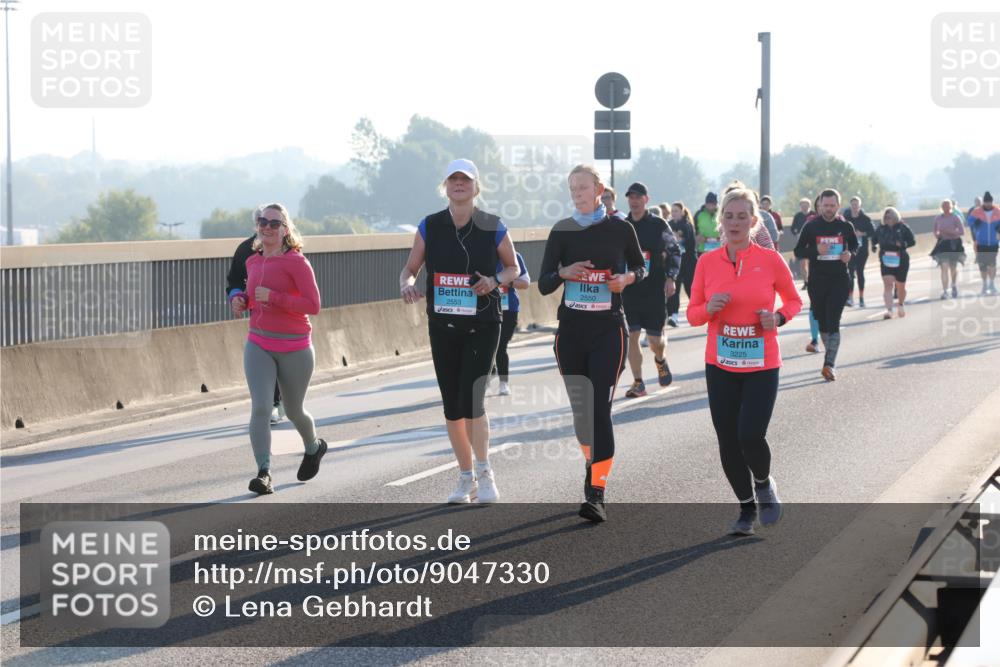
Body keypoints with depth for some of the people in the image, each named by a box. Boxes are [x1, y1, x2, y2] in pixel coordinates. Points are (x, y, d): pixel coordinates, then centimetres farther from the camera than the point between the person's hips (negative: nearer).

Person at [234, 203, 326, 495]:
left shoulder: (296, 262, -12)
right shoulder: (252, 262, 8)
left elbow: (313, 305, -18)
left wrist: (272, 297, -24)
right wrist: (243, 302, 3)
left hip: (294, 348, -4)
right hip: (259, 346, 4)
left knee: (293, 411, 14)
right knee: (260, 408, -16)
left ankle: (314, 447, 45)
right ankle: (264, 473, -18)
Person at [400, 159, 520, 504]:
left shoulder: (492, 227, -3)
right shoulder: (430, 226, 1)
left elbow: (513, 267, 8)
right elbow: (410, 269, 6)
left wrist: (495, 281, -13)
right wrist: (407, 285, -17)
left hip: (483, 325, -3)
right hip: (442, 326, 3)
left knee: (471, 401, -14)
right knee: (452, 406, 7)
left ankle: (484, 471, 6)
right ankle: (466, 477, 22)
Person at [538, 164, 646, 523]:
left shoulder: (620, 228, 0)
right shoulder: (562, 231, 3)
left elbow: (640, 267, 14)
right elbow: (543, 285, 3)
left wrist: (627, 278, -8)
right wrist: (563, 273, -18)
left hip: (608, 330, -3)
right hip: (571, 329, 3)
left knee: (600, 409, -12)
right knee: (579, 408, 11)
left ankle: (597, 495, -15)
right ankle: (592, 466, 35)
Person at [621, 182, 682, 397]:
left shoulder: (658, 224, -1)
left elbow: (675, 251, 4)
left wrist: (671, 278, -6)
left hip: (655, 289, -2)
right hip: (628, 289, 2)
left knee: (655, 338, 1)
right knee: (631, 337, -3)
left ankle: (660, 361, 36)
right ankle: (638, 383, 4)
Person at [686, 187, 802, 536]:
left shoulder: (770, 260, -5)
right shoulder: (707, 262, 0)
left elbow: (794, 300, 9)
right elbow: (692, 314, 6)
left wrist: (778, 317, -11)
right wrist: (709, 309, -16)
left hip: (762, 365, -2)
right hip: (720, 366, 2)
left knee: (750, 437, -15)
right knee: (728, 442, 4)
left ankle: (764, 484, 19)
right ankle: (747, 507, 26)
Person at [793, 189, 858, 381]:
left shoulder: (845, 226, 3)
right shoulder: (811, 226, 0)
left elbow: (855, 245, 20)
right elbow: (798, 251, 2)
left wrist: (850, 254, -3)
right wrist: (816, 251, -16)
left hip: (839, 280, -1)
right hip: (817, 281, 1)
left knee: (833, 323, -12)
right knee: (822, 322, 10)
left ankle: (829, 364, -18)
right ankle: (831, 356, 28)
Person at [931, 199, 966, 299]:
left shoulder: (955, 218, -4)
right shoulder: (938, 219, 5)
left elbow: (962, 232, -7)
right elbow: (935, 232, 18)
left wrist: (950, 231, -18)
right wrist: (937, 234, -4)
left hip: (954, 244, -1)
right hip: (942, 245, 1)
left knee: (953, 267, 13)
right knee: (944, 267, -12)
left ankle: (954, 285, 42)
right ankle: (944, 291, -13)